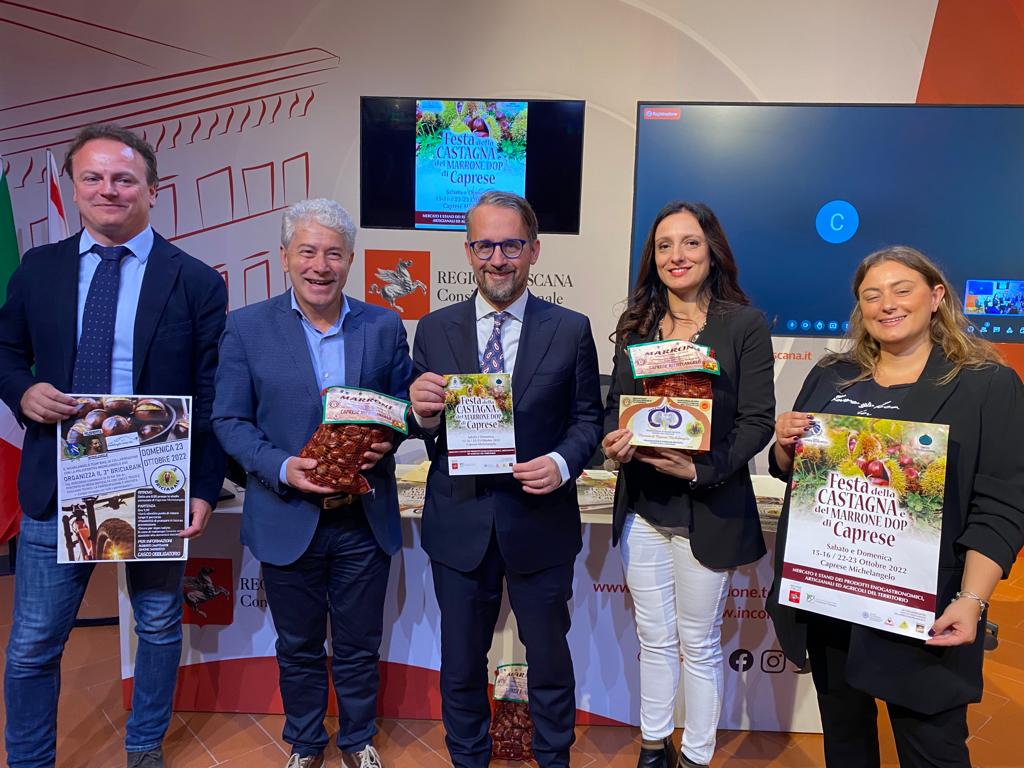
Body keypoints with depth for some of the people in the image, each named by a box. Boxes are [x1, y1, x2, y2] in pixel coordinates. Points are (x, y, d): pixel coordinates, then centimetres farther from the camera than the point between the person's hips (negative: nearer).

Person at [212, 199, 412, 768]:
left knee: (358, 646, 17)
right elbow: (229, 421, -4)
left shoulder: (385, 326, 0)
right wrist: (282, 467, -20)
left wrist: (386, 442, -17)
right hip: (287, 518, 0)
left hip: (364, 519, 1)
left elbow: (405, 406, 5)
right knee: (298, 649, 18)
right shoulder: (247, 328, -4)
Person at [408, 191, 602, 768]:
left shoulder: (571, 330, -3)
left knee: (550, 661, 19)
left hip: (541, 523, -1)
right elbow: (424, 432, 3)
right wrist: (425, 416, -20)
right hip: (460, 524, 1)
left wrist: (562, 462, -18)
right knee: (461, 665, 19)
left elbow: (588, 418, 1)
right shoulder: (434, 330, 0)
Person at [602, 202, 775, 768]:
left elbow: (758, 420, -10)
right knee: (654, 637, 18)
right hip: (641, 506, 4)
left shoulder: (744, 325, -7)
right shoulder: (635, 326, 6)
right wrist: (613, 439, -13)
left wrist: (702, 469, -24)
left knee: (698, 643, 13)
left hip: (708, 507, -4)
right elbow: (614, 405, 9)